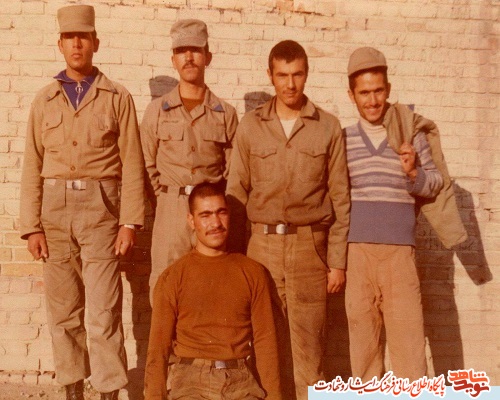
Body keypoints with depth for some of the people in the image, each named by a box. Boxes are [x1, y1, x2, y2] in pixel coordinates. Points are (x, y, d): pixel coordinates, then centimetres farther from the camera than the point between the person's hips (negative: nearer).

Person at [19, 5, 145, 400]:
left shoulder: (118, 98, 4)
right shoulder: (44, 100, 11)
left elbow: (132, 165, -1)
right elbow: (33, 167, 8)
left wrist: (130, 222, -8)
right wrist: (31, 227, 1)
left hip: (101, 208, -3)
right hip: (55, 209, 3)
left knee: (103, 312, -4)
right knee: (63, 311, 9)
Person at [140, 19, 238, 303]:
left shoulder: (225, 113, 7)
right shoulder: (157, 111, 7)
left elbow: (233, 169, 7)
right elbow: (148, 164, 11)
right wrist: (167, 197, 5)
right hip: (171, 212, 0)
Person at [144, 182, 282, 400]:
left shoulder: (253, 273, 9)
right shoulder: (172, 277, 5)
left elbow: (265, 341, 7)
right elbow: (158, 347, 4)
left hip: (242, 382, 2)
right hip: (192, 382, -1)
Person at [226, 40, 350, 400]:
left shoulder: (328, 128, 4)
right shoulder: (250, 126, 7)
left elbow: (340, 198, 4)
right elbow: (237, 193, 7)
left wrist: (338, 261, 1)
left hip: (310, 247, -1)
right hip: (262, 245, 1)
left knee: (307, 345, 1)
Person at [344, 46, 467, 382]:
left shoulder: (413, 135, 3)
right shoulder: (343, 139, 5)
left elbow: (435, 187, 6)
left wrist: (414, 172, -14)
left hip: (400, 252, -1)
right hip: (356, 252, 1)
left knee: (408, 338, 0)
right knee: (362, 339, 9)